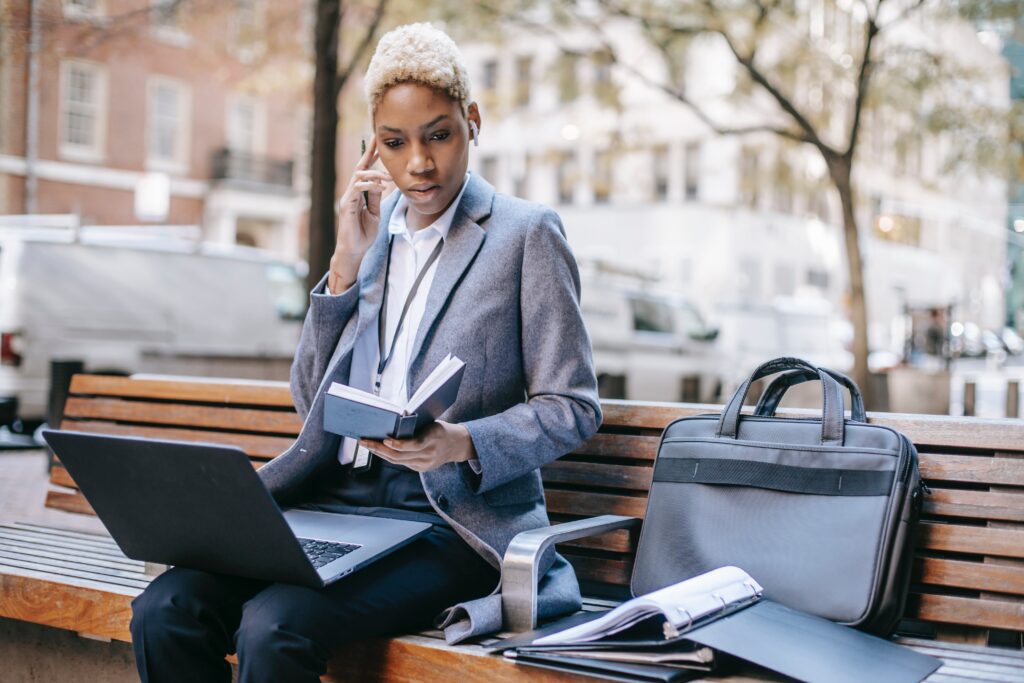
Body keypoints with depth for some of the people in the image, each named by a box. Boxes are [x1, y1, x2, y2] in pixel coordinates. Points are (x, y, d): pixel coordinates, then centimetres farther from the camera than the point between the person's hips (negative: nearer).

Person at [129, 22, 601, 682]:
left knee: (274, 626, -29)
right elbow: (312, 399, 15)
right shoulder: (370, 229, 16)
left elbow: (572, 407, -2)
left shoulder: (527, 233, 1)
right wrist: (346, 267, 3)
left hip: (451, 522, -5)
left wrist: (463, 445, -20)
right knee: (166, 609, -19)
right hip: (332, 502, 5)